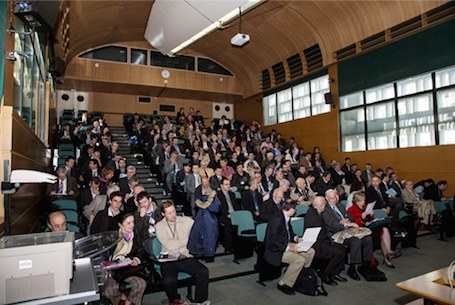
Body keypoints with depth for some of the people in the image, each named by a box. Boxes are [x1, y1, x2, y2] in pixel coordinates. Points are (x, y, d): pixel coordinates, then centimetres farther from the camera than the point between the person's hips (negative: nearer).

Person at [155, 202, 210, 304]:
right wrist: (188, 240, -3)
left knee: (203, 272, -22)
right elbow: (169, 245, -10)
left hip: (186, 257, 2)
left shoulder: (187, 220, 7)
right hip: (169, 260, -1)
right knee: (169, 280, -28)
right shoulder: (159, 226, 2)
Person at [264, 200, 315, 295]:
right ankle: (283, 284, -8)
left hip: (286, 244, 9)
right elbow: (273, 241, -26)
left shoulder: (286, 218, 3)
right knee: (299, 260, -24)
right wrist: (290, 248, -26)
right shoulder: (277, 219, -25)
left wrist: (297, 238, 3)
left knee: (310, 252, 1)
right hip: (275, 249, -9)